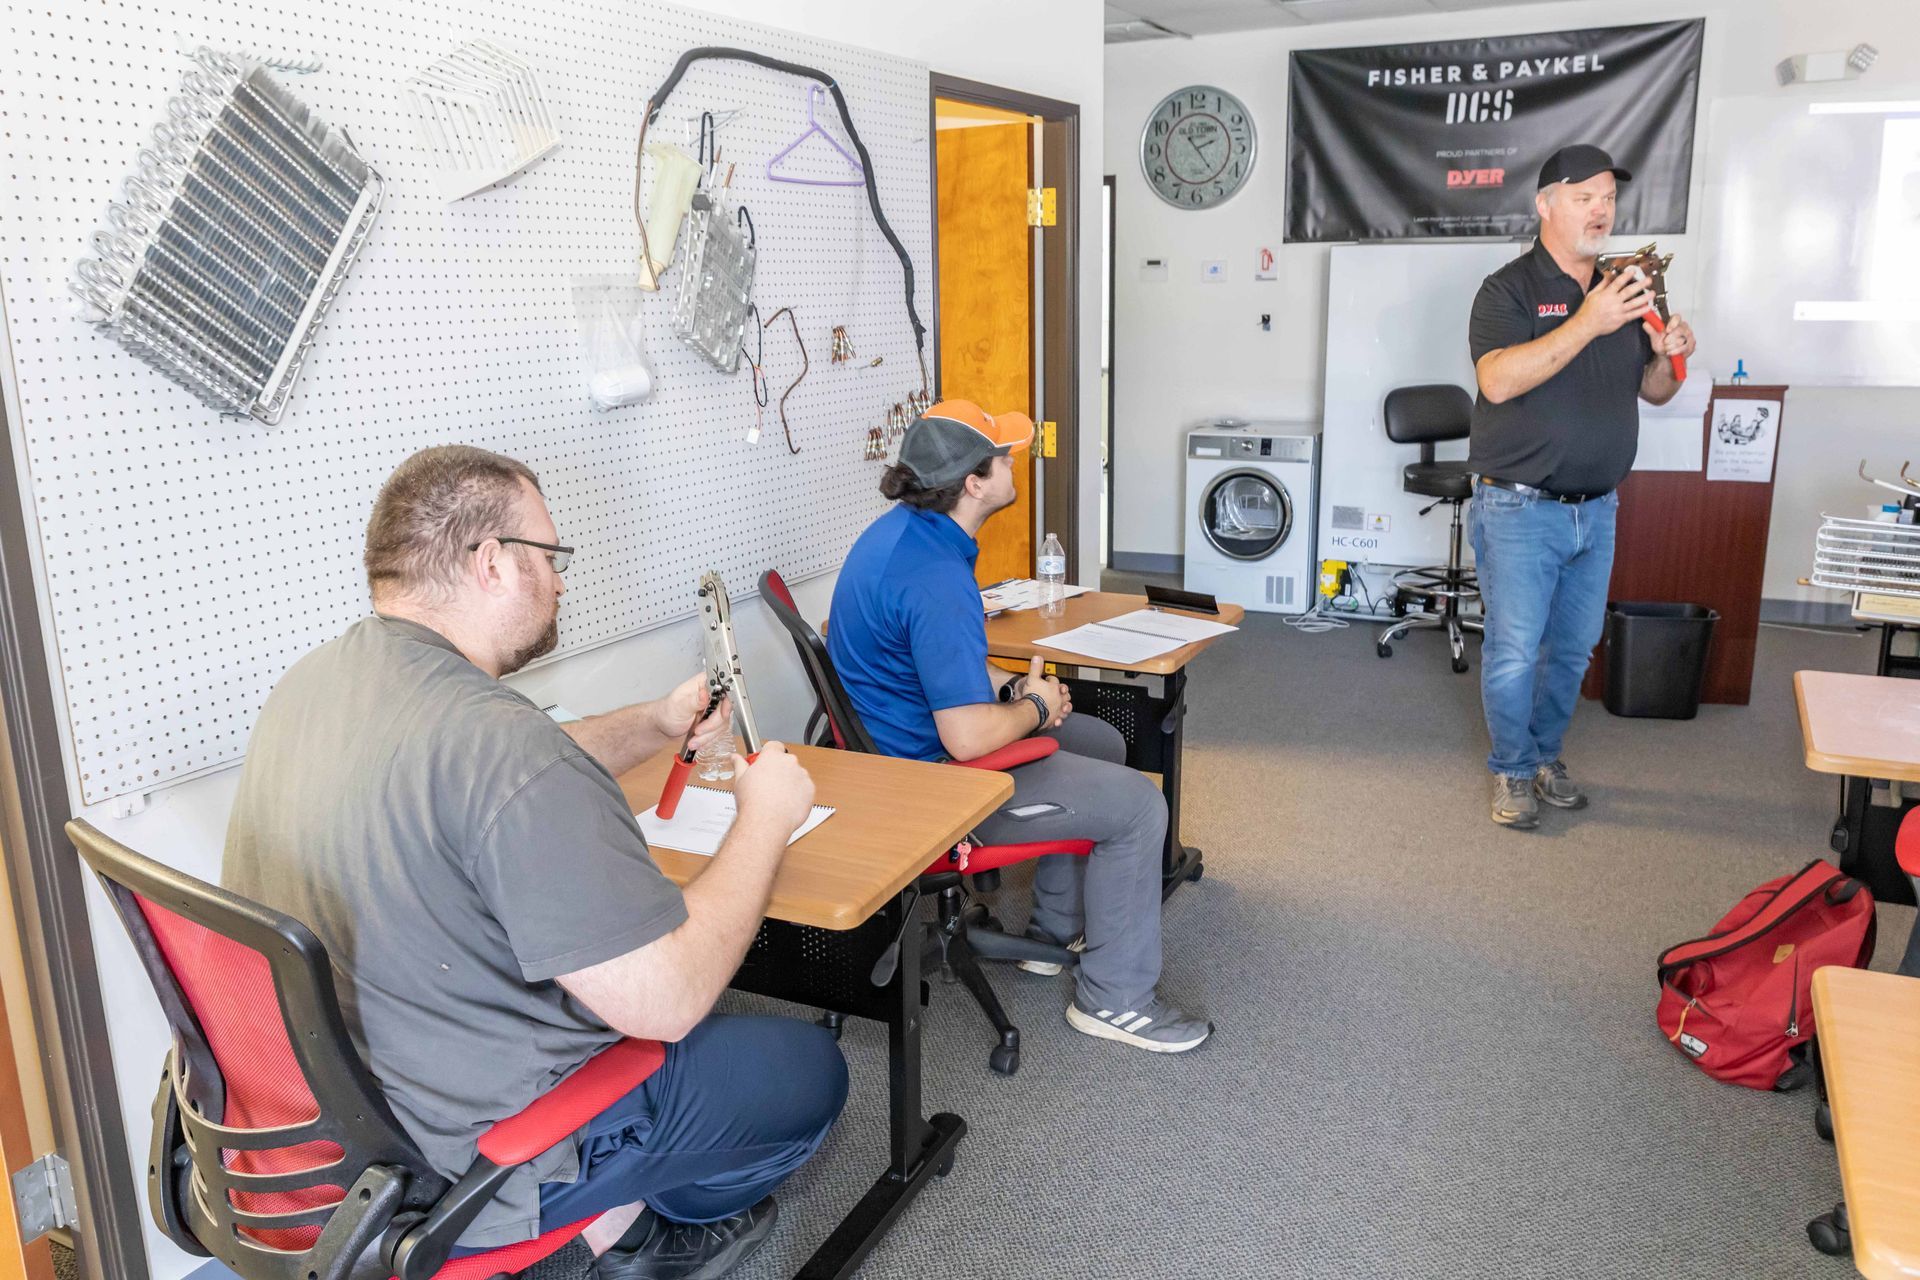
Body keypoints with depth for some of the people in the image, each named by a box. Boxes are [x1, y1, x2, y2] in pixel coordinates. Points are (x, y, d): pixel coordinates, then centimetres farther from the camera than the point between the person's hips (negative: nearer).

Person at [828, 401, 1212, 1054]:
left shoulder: (899, 530, 4)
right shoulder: (937, 578, -30)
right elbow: (968, 738, -34)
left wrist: (1008, 685, 4)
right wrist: (1034, 708, -13)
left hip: (901, 742, 11)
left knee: (1101, 744, 22)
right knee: (1138, 805, -8)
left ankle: (1058, 929, 31)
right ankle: (1114, 997, 5)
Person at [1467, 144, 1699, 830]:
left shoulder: (1624, 290, 12)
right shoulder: (1510, 289, -8)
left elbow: (1654, 391, 17)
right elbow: (1498, 381, -24)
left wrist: (1668, 356, -5)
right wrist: (1587, 323, -29)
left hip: (1596, 508, 6)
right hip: (1521, 507, -6)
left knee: (1573, 647, 13)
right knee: (1514, 651, -1)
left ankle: (1546, 753, 31)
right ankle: (1512, 770, 16)